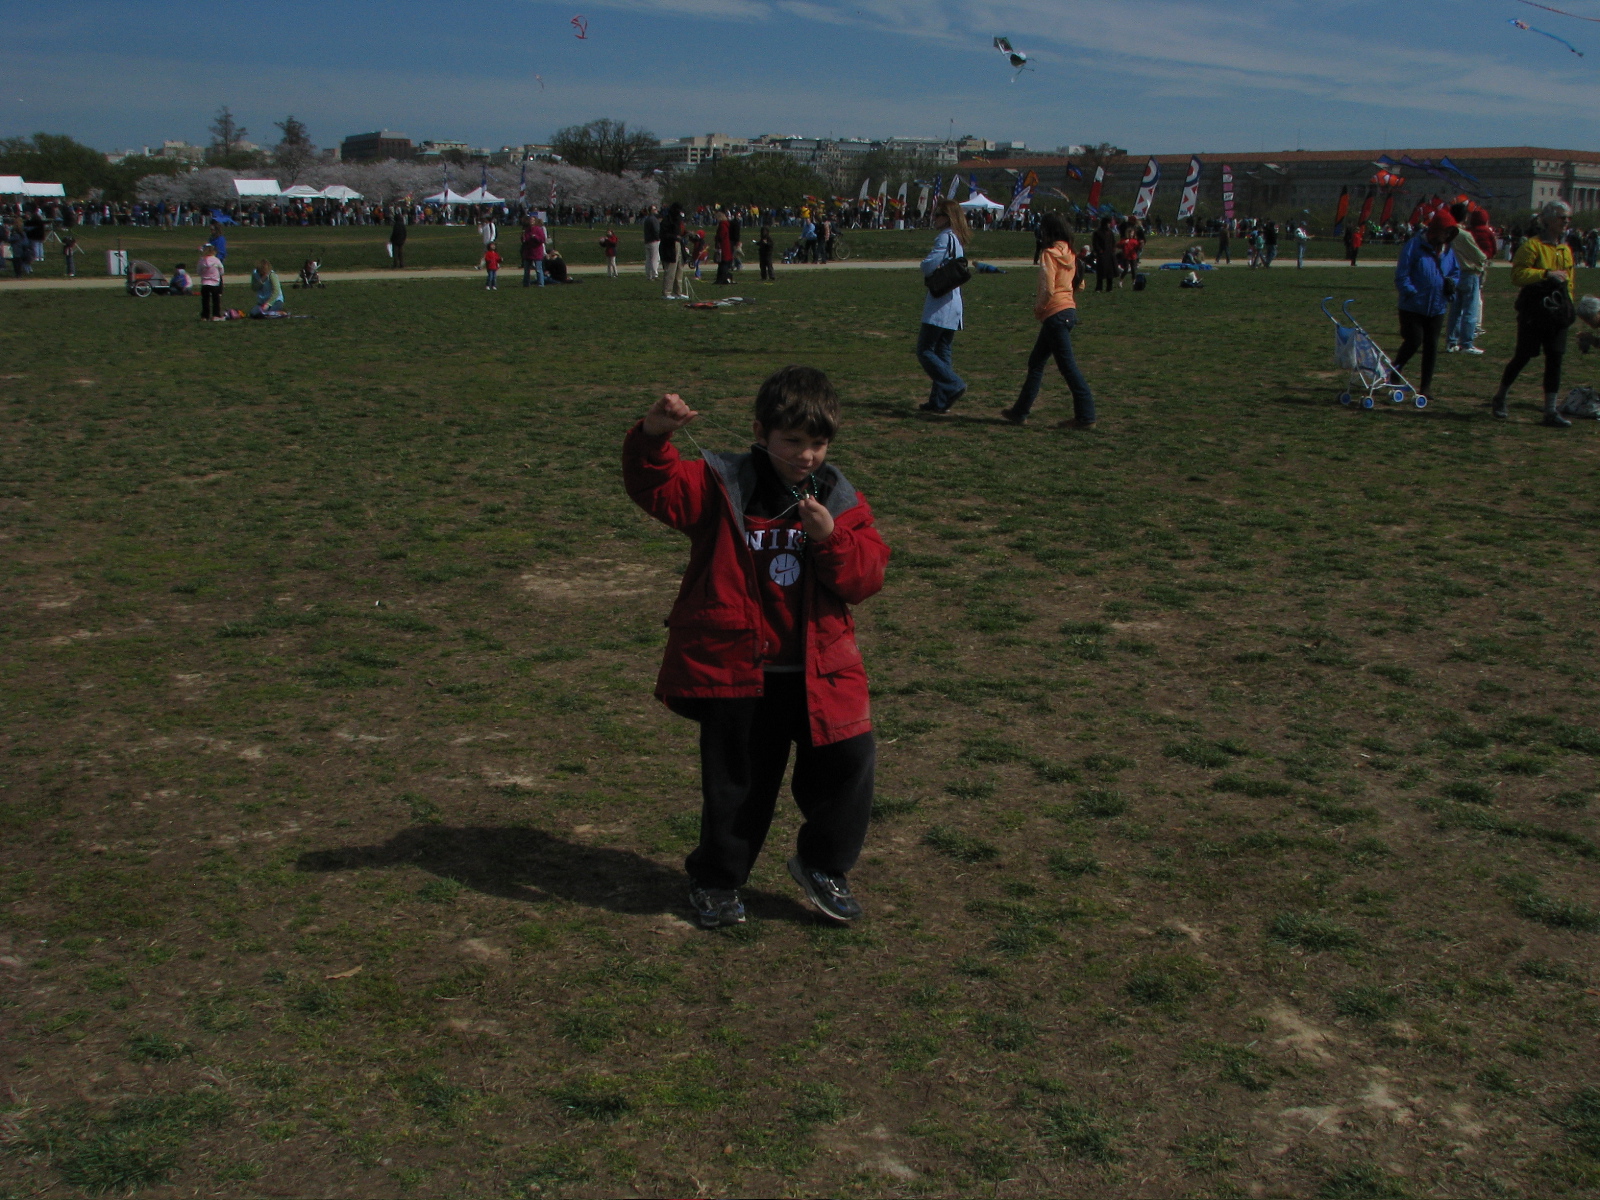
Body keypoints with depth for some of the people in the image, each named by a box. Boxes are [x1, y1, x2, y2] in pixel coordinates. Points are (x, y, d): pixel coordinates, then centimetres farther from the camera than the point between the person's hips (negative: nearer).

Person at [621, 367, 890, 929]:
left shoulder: (841, 501, 3)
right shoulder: (721, 486, -3)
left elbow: (867, 575, -4)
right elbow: (657, 488, -17)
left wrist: (831, 537, -21)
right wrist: (653, 437, -35)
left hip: (817, 672, 2)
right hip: (736, 669, -2)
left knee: (847, 763, -1)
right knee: (736, 782, 9)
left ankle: (822, 865, 24)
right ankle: (716, 880, 31)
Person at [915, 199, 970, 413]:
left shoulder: (946, 237, -13)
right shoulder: (959, 240, 16)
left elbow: (928, 266, -18)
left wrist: (932, 274, 4)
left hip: (939, 308, -9)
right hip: (953, 305, 9)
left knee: (925, 351, -5)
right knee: (942, 352, 11)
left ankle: (954, 386, -13)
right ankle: (939, 401, 12)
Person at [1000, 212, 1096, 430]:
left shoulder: (1049, 254, -13)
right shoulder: (1067, 253, 12)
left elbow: (1048, 289, -19)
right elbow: (1071, 283, 13)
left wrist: (1038, 308, -3)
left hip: (1055, 313, -9)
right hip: (1069, 311, 9)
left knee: (1068, 366, -6)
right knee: (1036, 362, 16)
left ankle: (1085, 417, -4)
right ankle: (1020, 411, 21)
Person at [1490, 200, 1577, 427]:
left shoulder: (1566, 249, 15)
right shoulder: (1533, 245, -8)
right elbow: (1518, 274, -19)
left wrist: (1569, 306, 15)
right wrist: (1547, 274, -26)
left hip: (1558, 312, 6)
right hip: (1534, 311, -6)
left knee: (1554, 360, 1)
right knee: (1523, 357, 1)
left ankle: (1551, 411, 3)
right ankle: (1499, 399, 22)